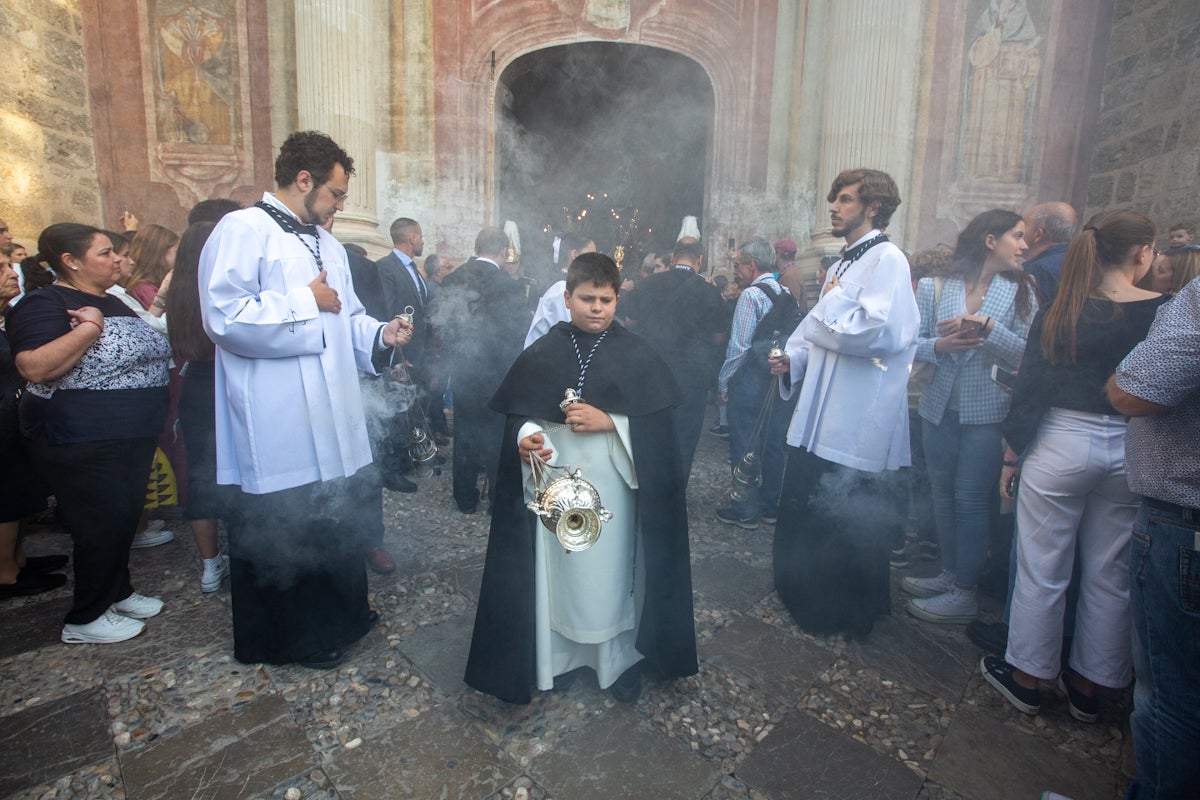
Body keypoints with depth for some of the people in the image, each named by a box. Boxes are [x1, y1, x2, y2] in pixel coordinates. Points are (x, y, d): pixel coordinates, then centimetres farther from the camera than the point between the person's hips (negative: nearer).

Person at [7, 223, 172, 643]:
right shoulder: (44, 304, -12)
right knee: (100, 526, 0)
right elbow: (34, 367, -26)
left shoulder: (113, 302, 14)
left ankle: (118, 592, 34)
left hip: (133, 436, 8)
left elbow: (143, 351, 25)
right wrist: (89, 328, -25)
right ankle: (85, 619, 17)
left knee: (125, 518, 16)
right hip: (83, 443, -8)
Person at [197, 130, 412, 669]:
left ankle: (337, 616, 38)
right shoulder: (242, 230, -10)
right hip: (277, 428, -8)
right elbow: (225, 317, -23)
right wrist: (305, 302, -15)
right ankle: (284, 637, 28)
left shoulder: (325, 243, 17)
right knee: (277, 534, 7)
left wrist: (379, 334, 1)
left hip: (331, 419, 8)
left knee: (333, 523, 19)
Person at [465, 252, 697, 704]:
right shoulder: (541, 354, 2)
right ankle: (556, 655, 29)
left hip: (611, 484, -1)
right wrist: (525, 438, -17)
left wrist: (608, 421, -17)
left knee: (609, 569, 8)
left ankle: (619, 658, 28)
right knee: (556, 569, 9)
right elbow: (518, 415, 4)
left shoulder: (636, 354, -1)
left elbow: (657, 423, -3)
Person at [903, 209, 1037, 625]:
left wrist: (988, 327, -18)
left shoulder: (1020, 291, 4)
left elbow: (1027, 355, -5)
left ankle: (965, 593, 13)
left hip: (987, 411, -2)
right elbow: (912, 343, 0)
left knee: (970, 499, -1)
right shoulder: (936, 287, 3)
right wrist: (940, 345, -19)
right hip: (940, 406, 2)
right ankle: (950, 573, 29)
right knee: (942, 493, 11)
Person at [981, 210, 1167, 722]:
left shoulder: (1060, 313, -6)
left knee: (1042, 572, 9)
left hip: (1061, 446, -2)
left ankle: (1025, 678, 23)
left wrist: (1011, 457, 1)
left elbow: (1030, 392, -6)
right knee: (1111, 578, 15)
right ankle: (1088, 686, 29)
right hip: (1133, 454, 2)